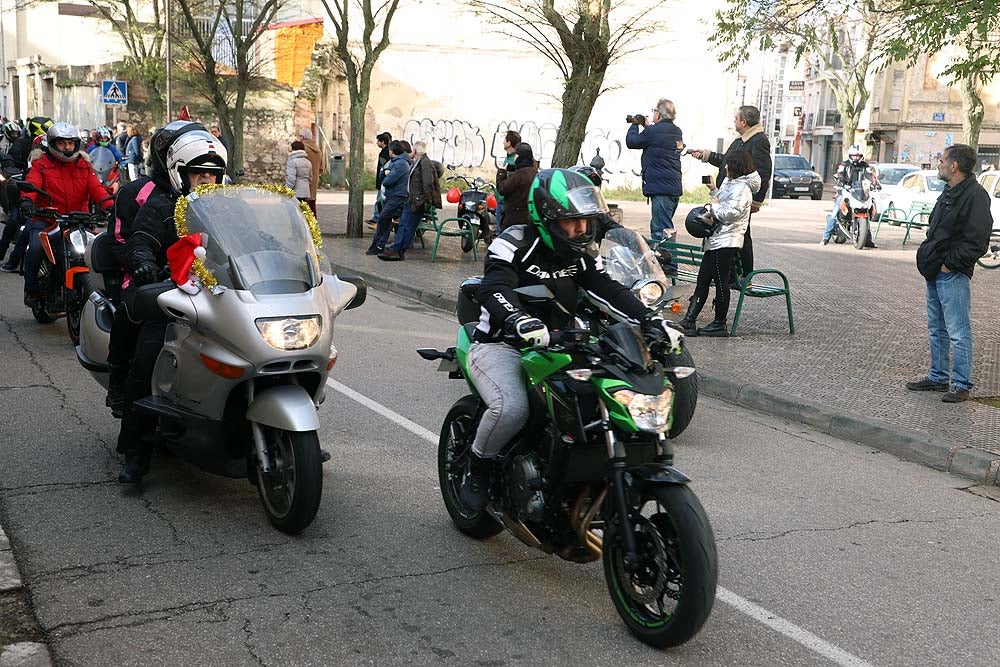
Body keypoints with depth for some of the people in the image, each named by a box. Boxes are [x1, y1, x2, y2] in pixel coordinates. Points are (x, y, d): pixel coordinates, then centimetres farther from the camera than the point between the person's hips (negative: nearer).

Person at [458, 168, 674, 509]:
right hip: (500, 346, -6)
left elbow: (609, 289, -1)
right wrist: (520, 320, -51)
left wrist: (650, 320, -18)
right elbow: (494, 289, -30)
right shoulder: (515, 244, -14)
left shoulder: (578, 255, 8)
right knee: (511, 407, -33)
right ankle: (475, 471, -5)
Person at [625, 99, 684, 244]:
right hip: (675, 187, 9)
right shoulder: (677, 132, 12)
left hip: (661, 189, -9)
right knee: (656, 228, 18)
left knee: (662, 231, -10)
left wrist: (635, 125, 15)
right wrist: (646, 126, 28)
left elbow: (631, 142, -2)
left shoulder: (654, 131, -14)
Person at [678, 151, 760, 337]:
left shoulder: (741, 188, -12)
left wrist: (714, 206, -6)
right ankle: (689, 322, 5)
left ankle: (720, 324, 4)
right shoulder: (730, 183, 20)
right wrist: (712, 207, 6)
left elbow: (729, 214, -20)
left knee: (721, 282, -4)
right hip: (716, 241, 10)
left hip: (725, 242, -10)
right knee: (702, 281, 6)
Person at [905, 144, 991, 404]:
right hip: (935, 273, 10)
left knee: (958, 333, -3)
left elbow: (977, 241, -21)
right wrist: (929, 259, 13)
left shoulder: (975, 195, -15)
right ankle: (938, 377, 27)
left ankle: (961, 384, 4)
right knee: (937, 330, 17)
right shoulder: (949, 192, 15)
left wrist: (950, 264, -17)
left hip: (952, 275, -10)